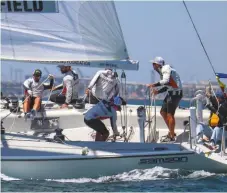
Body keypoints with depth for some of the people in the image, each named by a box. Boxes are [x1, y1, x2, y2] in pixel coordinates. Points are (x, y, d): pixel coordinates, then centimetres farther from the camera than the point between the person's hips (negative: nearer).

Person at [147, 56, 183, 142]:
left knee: (170, 114, -8)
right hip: (171, 93, 10)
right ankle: (171, 132, 22)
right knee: (163, 112, 14)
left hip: (175, 93, -10)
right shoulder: (162, 71, 16)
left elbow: (166, 81, -30)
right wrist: (158, 91, 8)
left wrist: (154, 84, -26)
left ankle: (172, 136, -3)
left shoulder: (166, 69, -13)